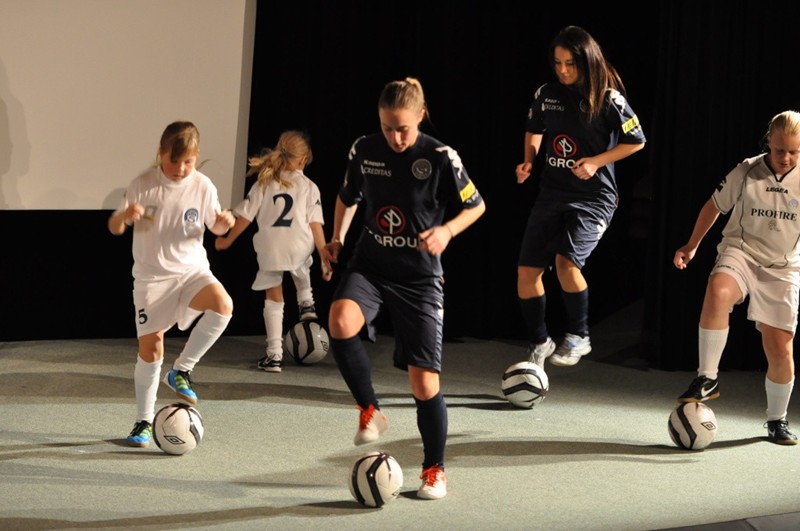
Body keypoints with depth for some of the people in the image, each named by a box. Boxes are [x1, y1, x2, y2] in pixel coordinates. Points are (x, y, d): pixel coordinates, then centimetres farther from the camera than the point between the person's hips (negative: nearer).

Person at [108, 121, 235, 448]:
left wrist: (223, 222, -16)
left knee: (223, 305, -29)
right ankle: (143, 421, 13)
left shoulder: (203, 186, -3)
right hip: (152, 276, -1)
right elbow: (114, 228, -3)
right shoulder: (143, 185, -6)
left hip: (192, 270, 1)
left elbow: (215, 227, 9)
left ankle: (181, 371, -11)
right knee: (150, 347, -3)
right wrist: (124, 216, -26)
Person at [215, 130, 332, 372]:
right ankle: (306, 303, 25)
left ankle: (274, 354, 6)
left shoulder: (265, 182, 9)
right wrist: (324, 254, -1)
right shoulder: (309, 187, 6)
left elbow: (245, 215, 8)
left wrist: (228, 240, 20)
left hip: (270, 247, 0)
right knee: (302, 268, 39)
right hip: (299, 246, 0)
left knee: (273, 299, 11)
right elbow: (315, 223, -2)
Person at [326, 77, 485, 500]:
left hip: (419, 277, -2)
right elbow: (348, 197, 18)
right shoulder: (364, 151, -1)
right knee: (341, 321, -33)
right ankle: (370, 411, -11)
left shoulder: (441, 158, -11)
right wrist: (337, 237, 3)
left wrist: (446, 231, -16)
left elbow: (476, 206, 2)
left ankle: (435, 469, 19)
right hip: (369, 266, 2)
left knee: (424, 382, -4)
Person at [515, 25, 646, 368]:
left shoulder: (608, 99, -12)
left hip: (593, 196, -5)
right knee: (527, 272, 1)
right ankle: (539, 345, 22)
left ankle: (578, 337, -5)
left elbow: (636, 141, -2)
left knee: (566, 261, -27)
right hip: (552, 193, 5)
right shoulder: (546, 94, 1)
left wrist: (597, 162, -13)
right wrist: (529, 161, 4)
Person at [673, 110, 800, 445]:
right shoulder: (747, 172, -5)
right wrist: (691, 246, 12)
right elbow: (715, 206, 10)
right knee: (717, 292, -36)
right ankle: (707, 379, -25)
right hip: (741, 252, -1)